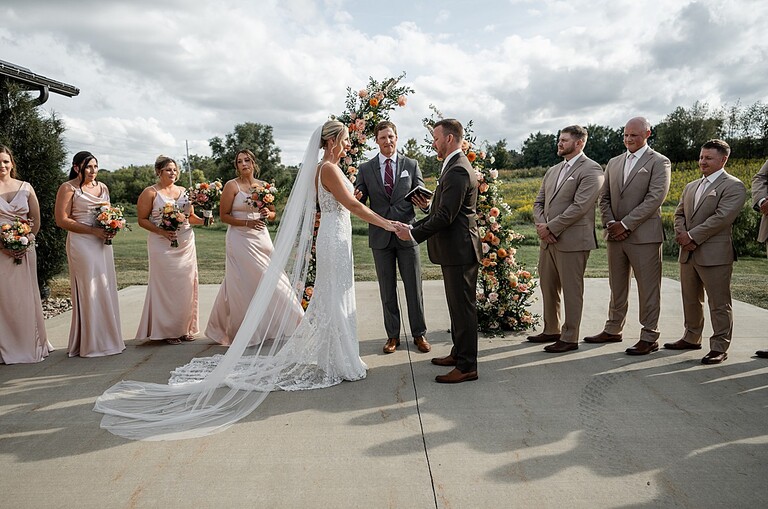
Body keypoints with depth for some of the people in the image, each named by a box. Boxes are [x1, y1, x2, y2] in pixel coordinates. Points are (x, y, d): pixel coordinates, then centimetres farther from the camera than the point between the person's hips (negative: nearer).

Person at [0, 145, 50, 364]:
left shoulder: (25, 187, 9)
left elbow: (36, 220, 9)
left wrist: (26, 242, -5)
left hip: (24, 250, 2)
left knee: (25, 296, 6)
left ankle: (30, 345, 15)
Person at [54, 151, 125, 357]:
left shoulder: (102, 187, 15)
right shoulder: (68, 188, -4)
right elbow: (62, 220, -10)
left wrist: (112, 228, 2)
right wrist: (94, 231, -16)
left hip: (103, 243, 6)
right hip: (81, 243, -6)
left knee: (106, 289, 6)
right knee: (89, 290, -5)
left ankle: (107, 339, 15)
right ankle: (90, 343, 3)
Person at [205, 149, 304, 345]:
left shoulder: (264, 186, 9)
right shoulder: (232, 186, -3)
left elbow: (273, 214, 17)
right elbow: (223, 215, -6)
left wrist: (267, 214, -5)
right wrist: (247, 222, -16)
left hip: (261, 238, 4)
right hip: (240, 240, -4)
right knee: (243, 284, -2)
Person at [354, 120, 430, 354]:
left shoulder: (411, 165, 5)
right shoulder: (365, 169, 5)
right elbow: (359, 203, 4)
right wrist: (356, 199, -20)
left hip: (406, 234, 0)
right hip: (380, 236, 1)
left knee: (414, 287, 5)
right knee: (387, 290, 9)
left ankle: (419, 334, 18)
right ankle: (393, 335, 21)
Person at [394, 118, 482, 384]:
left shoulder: (458, 171, -19)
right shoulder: (455, 166, 15)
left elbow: (445, 216, -23)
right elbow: (440, 211, 17)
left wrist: (413, 234, -15)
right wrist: (413, 226, 8)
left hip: (459, 251, -11)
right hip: (454, 250, 11)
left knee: (463, 307, -3)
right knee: (458, 305, 19)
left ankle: (466, 366, 6)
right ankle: (459, 352, 33)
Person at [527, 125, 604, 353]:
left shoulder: (590, 170, -7)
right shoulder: (552, 171, 18)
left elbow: (579, 206, -17)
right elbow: (538, 203, 16)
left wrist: (551, 227, -15)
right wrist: (542, 225, -4)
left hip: (572, 240, -8)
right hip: (548, 240, 8)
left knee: (571, 290, 0)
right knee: (547, 287, 15)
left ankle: (569, 338, 10)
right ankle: (551, 330, 29)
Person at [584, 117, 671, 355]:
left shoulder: (659, 162, -3)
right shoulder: (614, 163, 16)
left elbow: (654, 199, -13)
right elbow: (604, 197, 14)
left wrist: (625, 224, -16)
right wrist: (610, 224, -3)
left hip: (644, 236, -6)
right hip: (615, 236, 6)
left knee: (648, 289, 0)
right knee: (617, 287, 14)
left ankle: (649, 337, 8)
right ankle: (613, 330, 25)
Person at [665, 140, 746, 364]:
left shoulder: (733, 186, -6)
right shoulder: (691, 187, 18)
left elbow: (722, 217, -17)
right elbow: (679, 214, 15)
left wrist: (692, 236, -16)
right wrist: (682, 235, -5)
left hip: (715, 254, -8)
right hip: (688, 253, 8)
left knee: (719, 304, -2)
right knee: (690, 300, 17)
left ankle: (719, 347, 6)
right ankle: (692, 338, 31)